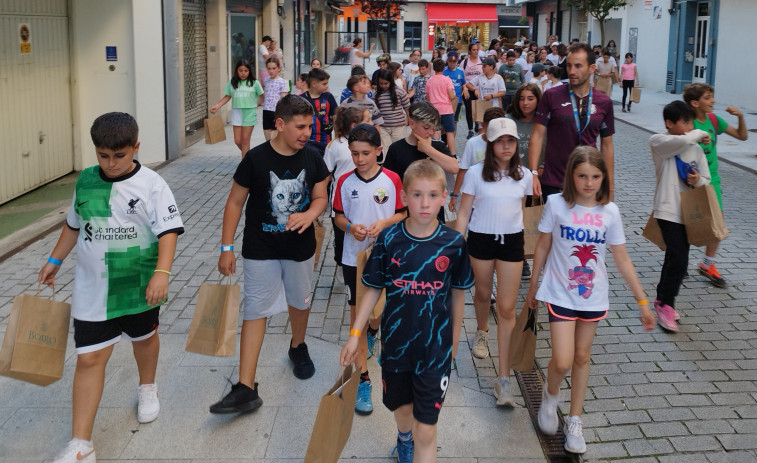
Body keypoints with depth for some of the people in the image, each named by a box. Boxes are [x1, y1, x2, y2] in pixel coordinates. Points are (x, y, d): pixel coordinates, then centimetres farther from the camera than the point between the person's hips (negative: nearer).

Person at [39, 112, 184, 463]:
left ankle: (147, 388, 53)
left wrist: (162, 272, -30)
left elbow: (168, 230, -18)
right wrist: (55, 260, 17)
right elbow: (73, 224, 15)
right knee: (89, 358, -2)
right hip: (92, 290, 2)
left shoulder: (151, 185, -12)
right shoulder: (86, 180, 1)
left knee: (144, 336, 22)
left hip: (139, 285, -2)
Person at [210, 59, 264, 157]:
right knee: (237, 141, 1)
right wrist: (217, 106, -3)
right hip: (236, 112, 3)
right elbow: (227, 97, 9)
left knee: (245, 140, -2)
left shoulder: (255, 83, 1)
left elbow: (263, 96, 1)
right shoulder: (231, 83, 7)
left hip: (249, 113, -3)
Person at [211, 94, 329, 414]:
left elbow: (320, 197, 5)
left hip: (300, 247, 3)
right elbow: (235, 203, -8)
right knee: (255, 312, -3)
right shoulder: (256, 159, -15)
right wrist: (226, 248, -9)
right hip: (260, 250, -3)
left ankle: (298, 347, 53)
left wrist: (309, 215, -19)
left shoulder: (313, 159, -6)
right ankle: (246, 388, -2)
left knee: (300, 302, 22)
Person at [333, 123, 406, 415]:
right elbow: (338, 216, 5)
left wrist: (384, 223, -20)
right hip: (354, 257, 1)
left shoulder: (392, 180, -6)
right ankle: (362, 378, 12)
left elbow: (403, 214, -1)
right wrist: (350, 227, -16)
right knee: (357, 315, 4)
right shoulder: (345, 182, -2)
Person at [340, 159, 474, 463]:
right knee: (401, 406, 25)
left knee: (426, 432, -2)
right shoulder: (389, 239, -10)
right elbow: (374, 289, -2)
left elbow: (457, 294, 1)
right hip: (396, 343, 2)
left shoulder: (453, 243, -11)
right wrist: (355, 333, -4)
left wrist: (454, 339, 10)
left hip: (435, 347, -2)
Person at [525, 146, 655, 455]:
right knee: (562, 362, -10)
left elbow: (622, 259, 0)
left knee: (582, 357, 13)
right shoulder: (557, 204, -10)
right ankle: (551, 394, 24)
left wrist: (642, 301, -1)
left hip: (593, 296, 3)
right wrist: (533, 287, 6)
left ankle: (574, 421, 28)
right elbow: (543, 247, 0)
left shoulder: (609, 212, -5)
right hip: (560, 294, -2)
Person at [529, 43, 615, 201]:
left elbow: (606, 145, 11)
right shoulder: (552, 96, -2)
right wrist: (533, 173, -12)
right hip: (553, 185, -2)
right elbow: (538, 135, -3)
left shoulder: (604, 103, 5)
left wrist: (610, 186, 9)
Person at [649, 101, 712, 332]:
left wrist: (698, 180, -10)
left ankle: (662, 299, 29)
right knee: (679, 260, -13)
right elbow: (683, 141, -28)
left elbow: (706, 180, 14)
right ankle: (666, 304, 3)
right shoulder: (658, 142, -8)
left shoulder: (696, 148, 10)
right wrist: (700, 134, -7)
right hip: (669, 211, -6)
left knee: (674, 258, 14)